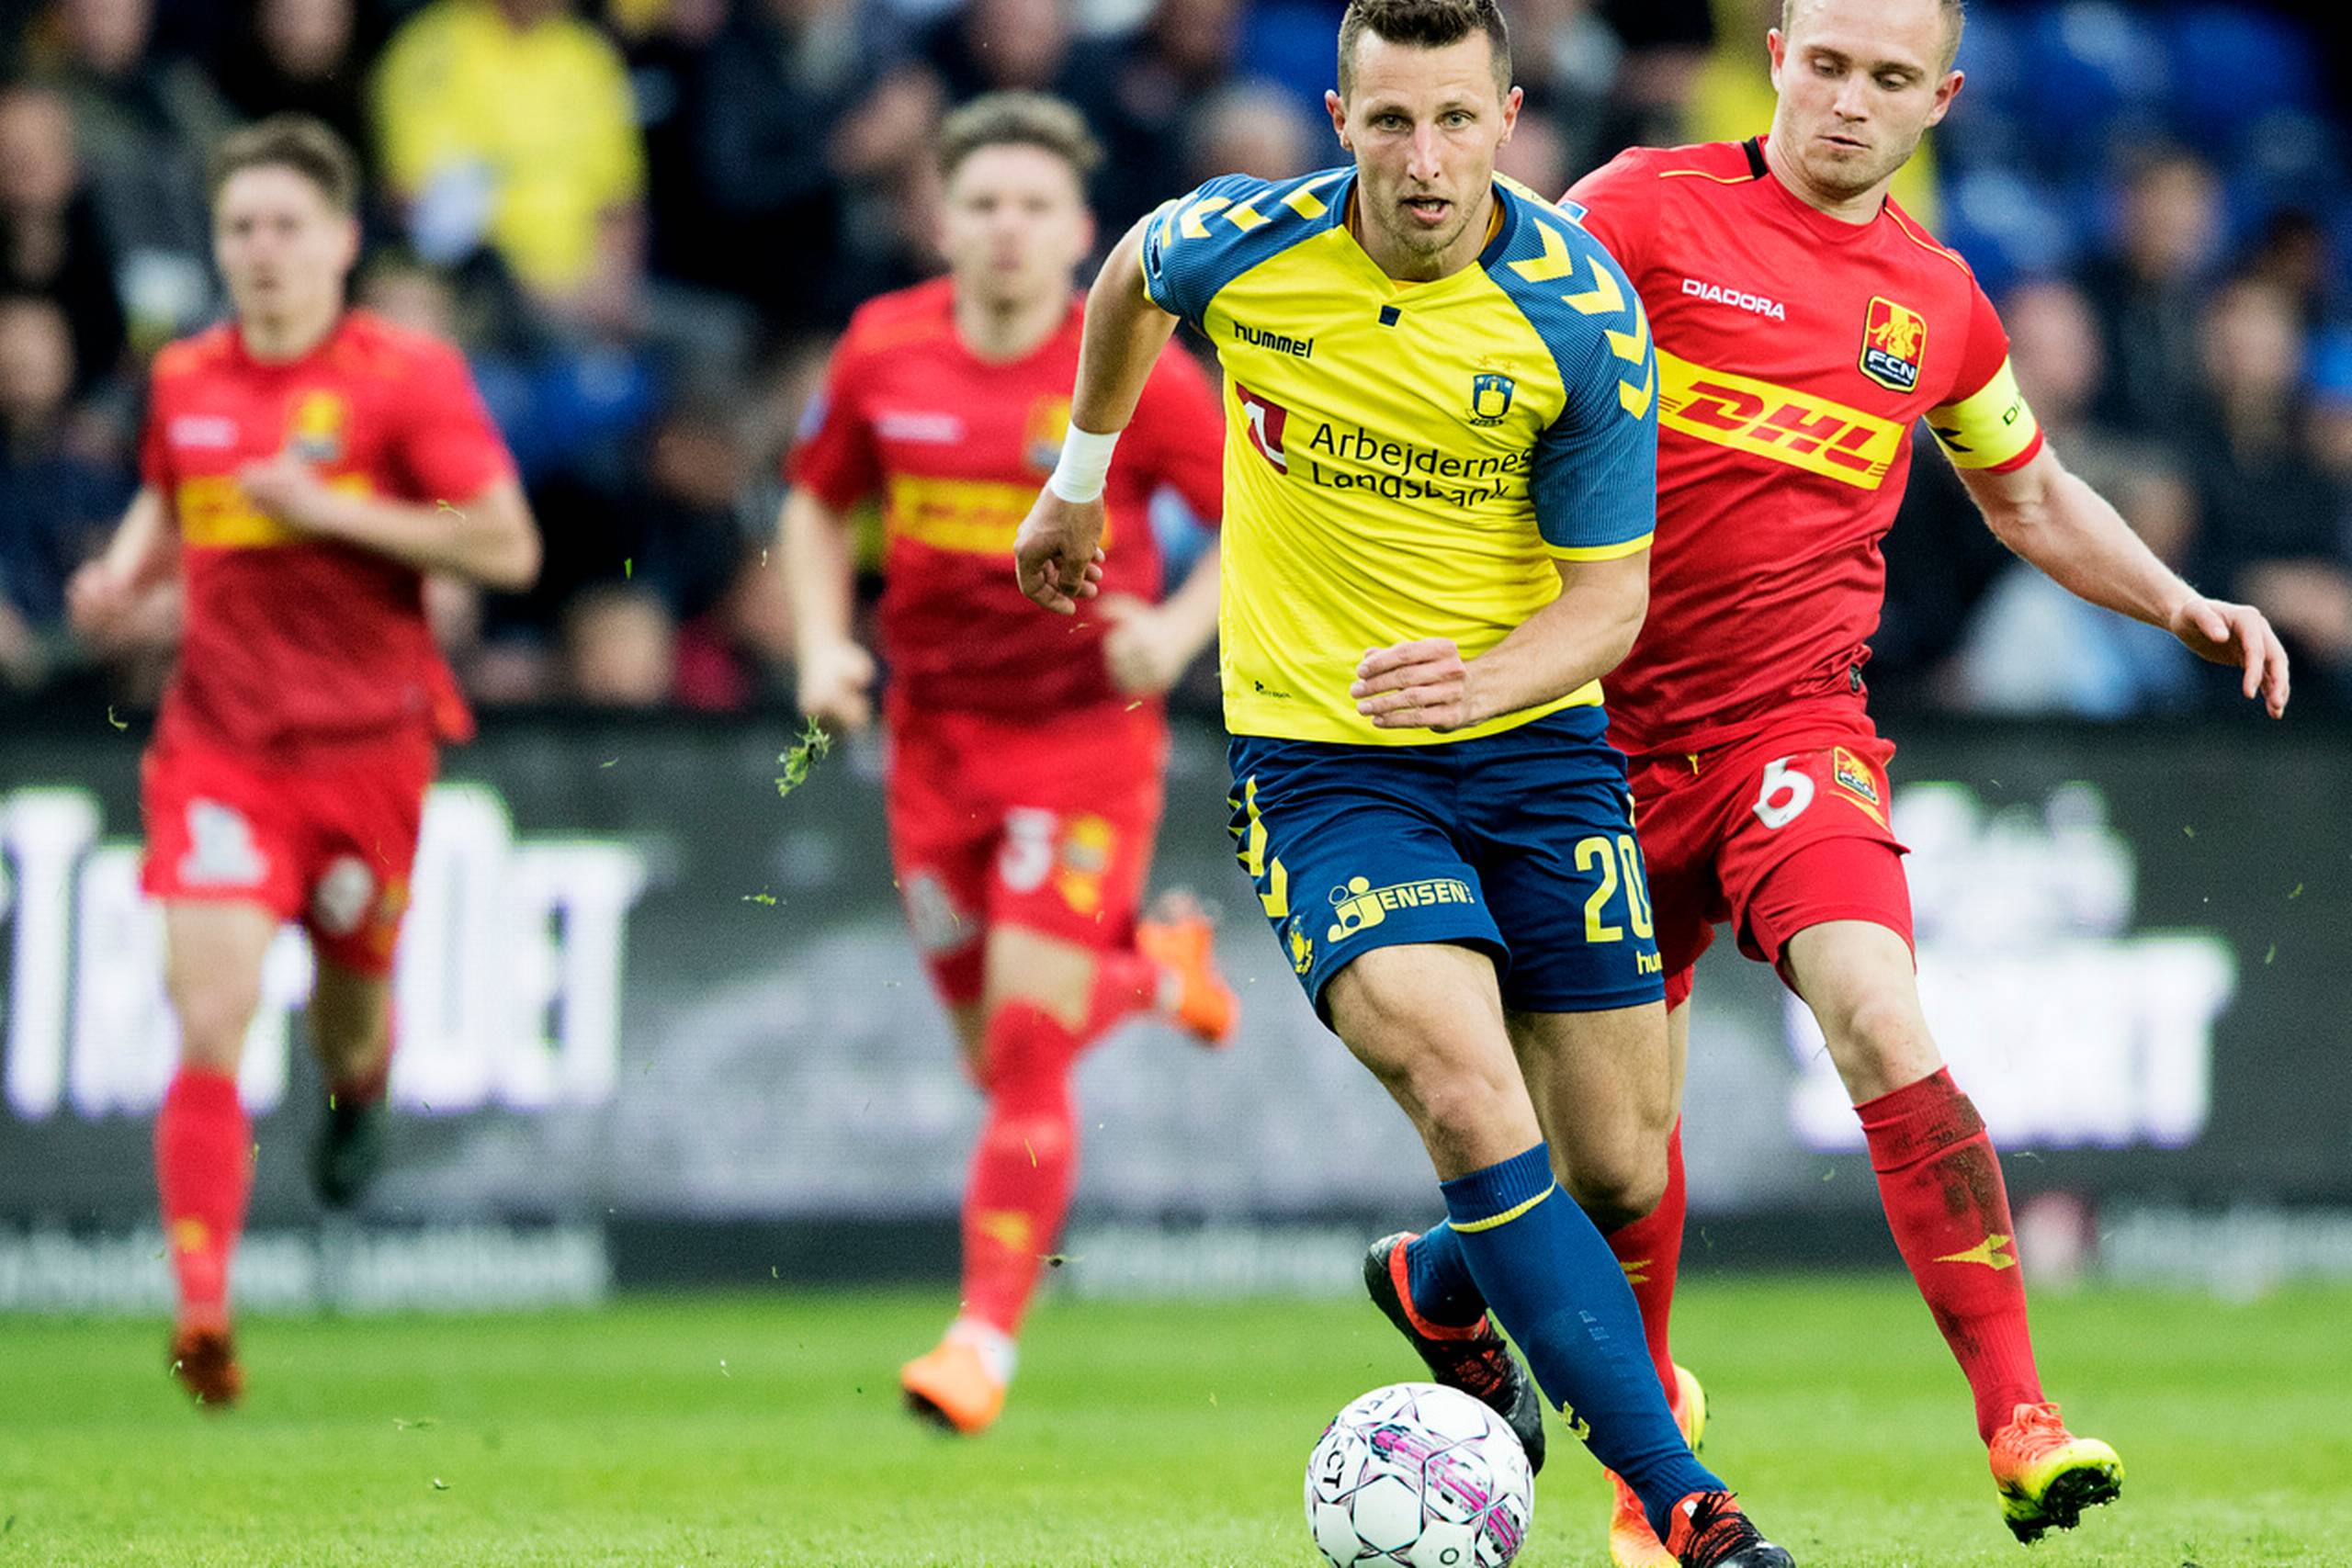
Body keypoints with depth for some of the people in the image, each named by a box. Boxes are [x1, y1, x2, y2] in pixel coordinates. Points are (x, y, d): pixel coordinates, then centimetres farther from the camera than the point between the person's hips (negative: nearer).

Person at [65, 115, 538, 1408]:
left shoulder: (406, 378, -6)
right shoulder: (185, 380, 7)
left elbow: (506, 547, -10)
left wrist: (332, 510, -17)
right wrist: (124, 572, 6)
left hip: (365, 741, -1)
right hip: (219, 743, 1)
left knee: (351, 990, 14)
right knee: (209, 1025, -13)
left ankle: (357, 1090, 54)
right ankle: (202, 1307, -16)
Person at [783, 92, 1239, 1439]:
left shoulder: (1132, 373, -12)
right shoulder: (883, 351, -2)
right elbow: (820, 503, 14)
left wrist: (1180, 628, -20)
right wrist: (825, 644, -1)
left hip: (1087, 735, -4)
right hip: (934, 733, 4)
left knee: (1026, 1055, -12)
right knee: (998, 1055, 12)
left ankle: (987, 1341, -3)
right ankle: (1157, 969, 45)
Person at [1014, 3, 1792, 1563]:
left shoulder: (1583, 316, -15)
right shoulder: (1239, 247, -12)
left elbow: (1611, 597, -10)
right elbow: (1129, 278, 13)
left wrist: (1479, 682, -29)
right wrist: (1082, 472, 24)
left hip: (1531, 737, 2)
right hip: (1319, 757, -1)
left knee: (1621, 1174, 4)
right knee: (1472, 1103, -24)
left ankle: (1442, 1294, 41)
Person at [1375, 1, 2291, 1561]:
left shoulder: (1939, 302, 9)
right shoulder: (1649, 210, -3)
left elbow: (2031, 494, 26)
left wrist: (2180, 602, 13)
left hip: (1796, 718, 1)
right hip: (1610, 726, 0)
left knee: (1881, 1023, -24)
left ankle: (2019, 1418, -28)